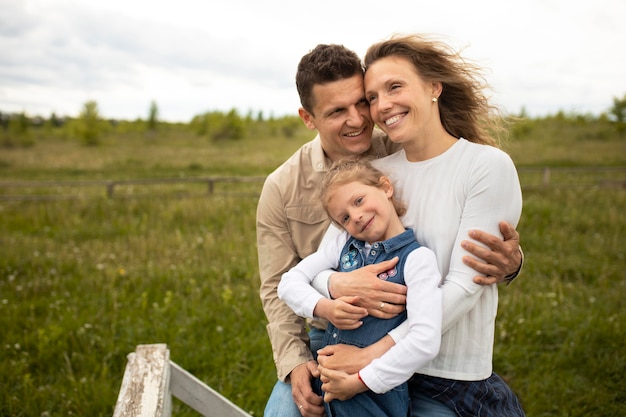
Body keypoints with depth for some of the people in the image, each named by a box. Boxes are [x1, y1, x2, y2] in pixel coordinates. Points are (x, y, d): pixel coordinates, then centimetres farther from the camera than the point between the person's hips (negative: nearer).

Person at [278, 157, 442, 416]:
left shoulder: (417, 258, -14)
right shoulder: (344, 244, 2)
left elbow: (426, 342, -24)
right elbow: (289, 282, 2)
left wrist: (358, 383, -19)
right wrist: (324, 308, -16)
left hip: (378, 393, -4)